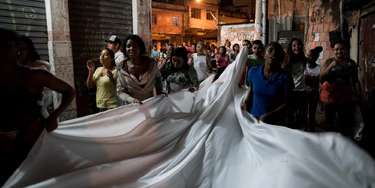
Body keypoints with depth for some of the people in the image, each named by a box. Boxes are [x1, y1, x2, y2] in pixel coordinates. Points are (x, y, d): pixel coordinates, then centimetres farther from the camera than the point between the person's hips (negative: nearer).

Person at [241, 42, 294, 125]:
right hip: (253, 118, 2)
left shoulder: (285, 77, -14)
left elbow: (286, 103, -9)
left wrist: (268, 116, -20)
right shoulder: (253, 71, -6)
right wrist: (246, 101, -5)